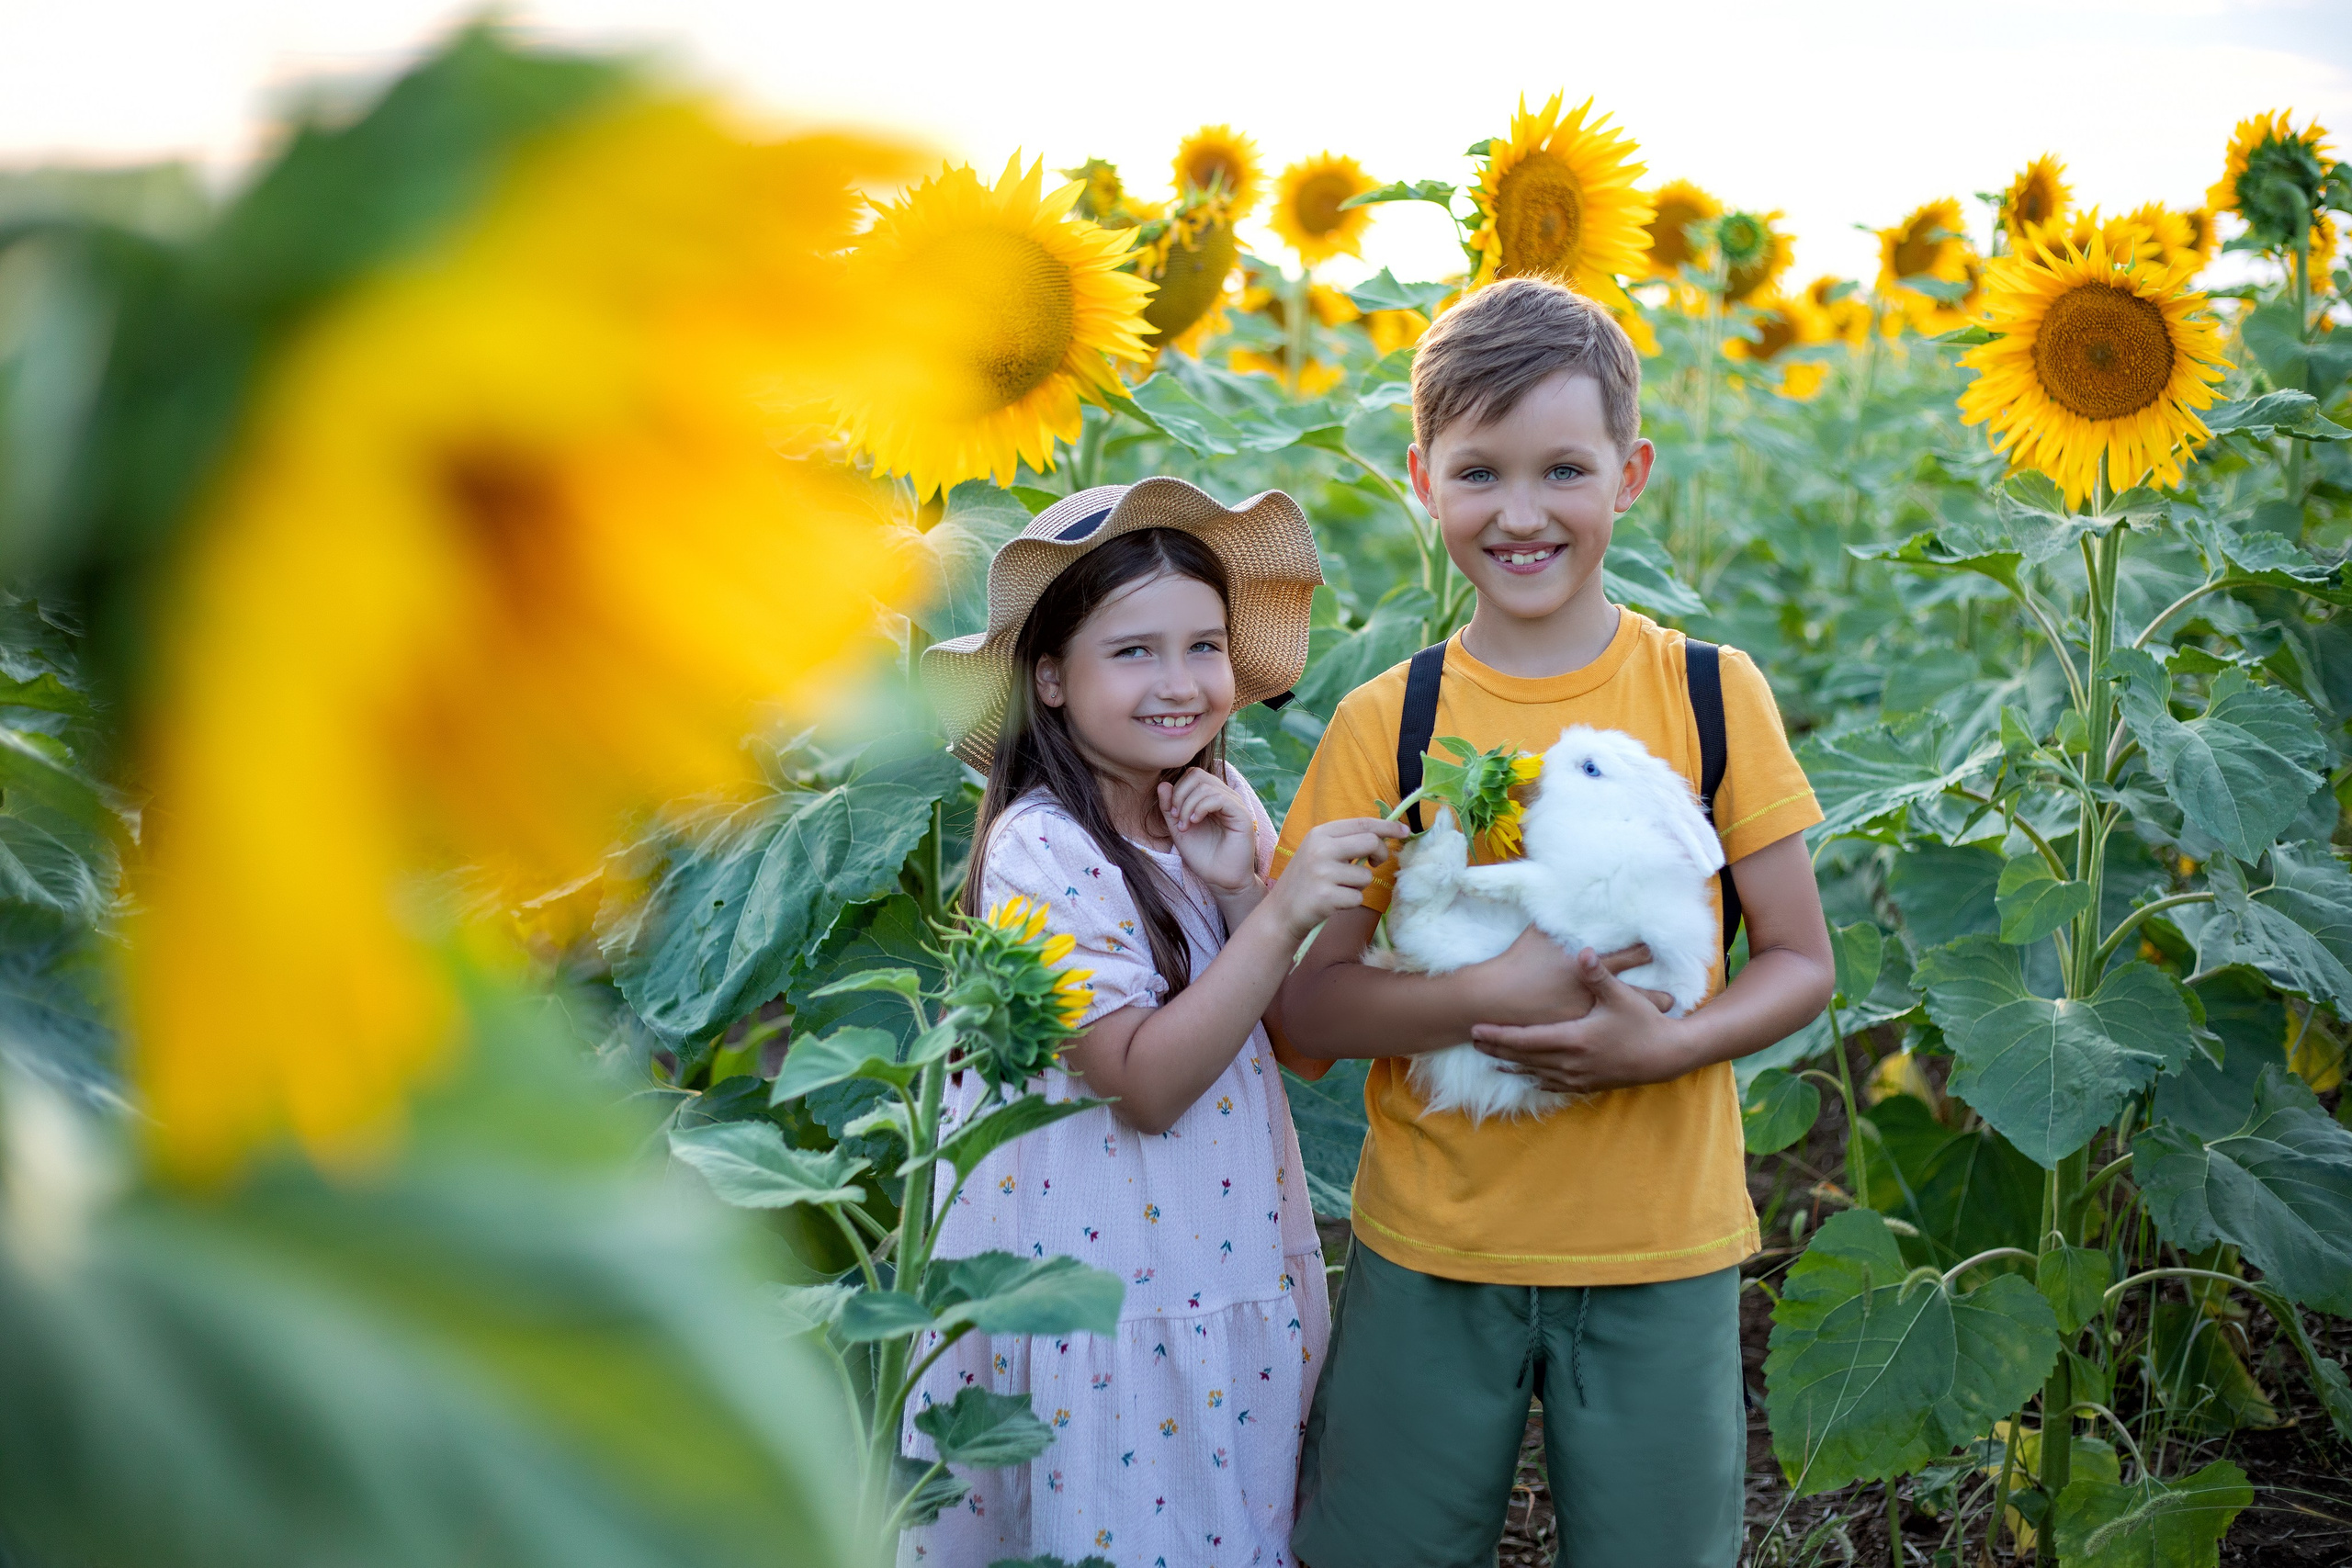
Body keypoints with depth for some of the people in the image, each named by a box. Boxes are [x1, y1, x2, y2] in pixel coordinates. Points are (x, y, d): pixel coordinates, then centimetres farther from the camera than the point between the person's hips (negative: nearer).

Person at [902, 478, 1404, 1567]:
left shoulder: (1219, 804, 0)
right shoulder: (1041, 851, -21)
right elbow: (1145, 1085, -23)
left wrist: (1237, 885, -16)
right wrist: (1281, 911, -30)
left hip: (1231, 1258, 6)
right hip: (1106, 1295, -6)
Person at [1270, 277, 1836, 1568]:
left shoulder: (1711, 695, -4)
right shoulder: (1385, 723, -4)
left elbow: (1800, 964, 1)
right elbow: (1304, 1003, -5)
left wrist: (1664, 1043, -18)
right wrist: (1486, 996, -21)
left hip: (1658, 1258, 0)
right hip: (1429, 1246, 0)